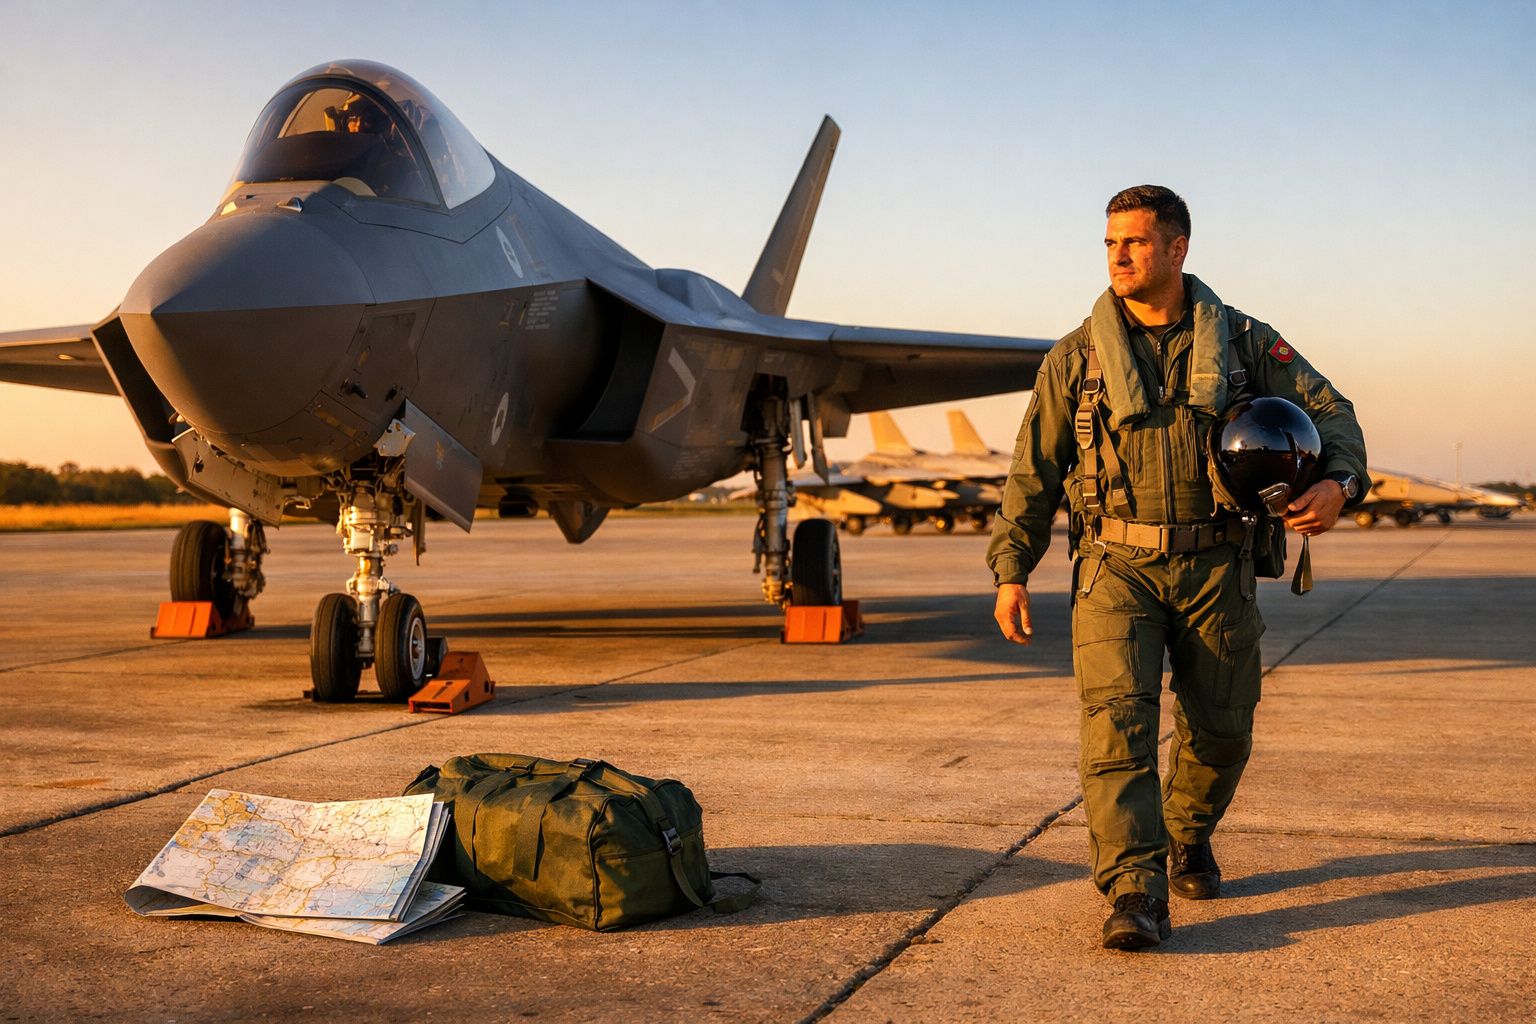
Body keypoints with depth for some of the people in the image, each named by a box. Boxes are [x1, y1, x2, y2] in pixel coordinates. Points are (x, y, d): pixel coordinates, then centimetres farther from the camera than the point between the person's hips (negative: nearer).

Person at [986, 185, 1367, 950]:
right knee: (1116, 718, -17)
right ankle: (1136, 896, -19)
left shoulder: (1242, 342, 5)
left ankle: (1188, 839, 39)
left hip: (1215, 566, 2)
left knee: (1221, 729, 10)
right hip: (1116, 564, -1)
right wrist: (1011, 572, 0)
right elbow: (1033, 471, 5)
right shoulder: (1076, 358, 3)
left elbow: (1328, 409, 6)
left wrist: (1337, 483, -16)